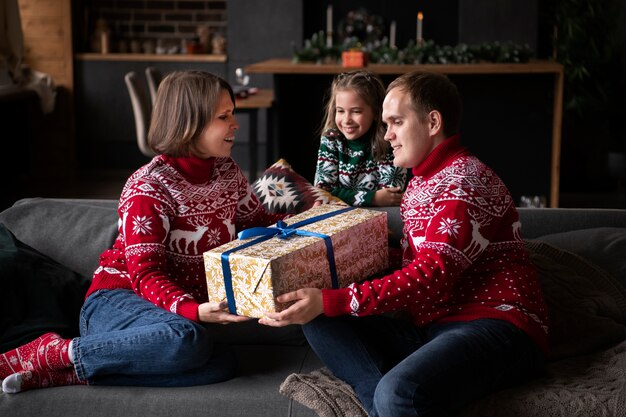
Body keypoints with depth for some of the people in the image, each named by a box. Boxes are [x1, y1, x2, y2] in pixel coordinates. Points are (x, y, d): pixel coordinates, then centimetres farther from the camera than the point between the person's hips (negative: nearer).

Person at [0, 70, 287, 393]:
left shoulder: (228, 173, 7)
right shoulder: (148, 187, -14)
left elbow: (257, 220, 21)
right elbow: (146, 274, -20)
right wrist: (192, 310, -39)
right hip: (118, 298, -7)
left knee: (220, 365, -29)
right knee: (187, 339, -40)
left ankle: (65, 374, -22)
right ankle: (52, 353, -21)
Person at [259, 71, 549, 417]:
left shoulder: (465, 181, -11)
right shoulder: (421, 181, 19)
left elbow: (429, 278, -21)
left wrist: (331, 301, -26)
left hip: (494, 325, -10)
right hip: (432, 325, 10)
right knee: (321, 321, -6)